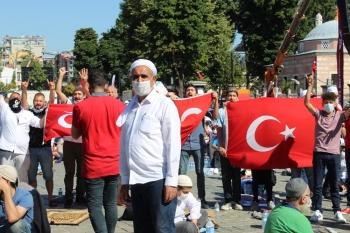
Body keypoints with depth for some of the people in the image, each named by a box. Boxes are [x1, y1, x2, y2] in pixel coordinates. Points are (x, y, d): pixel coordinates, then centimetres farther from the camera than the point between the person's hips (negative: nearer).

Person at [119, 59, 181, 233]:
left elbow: (173, 144, -8)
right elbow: (124, 145, 13)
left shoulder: (165, 105, -4)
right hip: (136, 181, 6)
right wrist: (124, 180, 12)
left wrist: (171, 181, -12)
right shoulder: (129, 108, 12)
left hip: (158, 179, -5)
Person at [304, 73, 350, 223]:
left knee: (334, 185, 7)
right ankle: (318, 211, 11)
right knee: (317, 185, 4)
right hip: (319, 153, 0)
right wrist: (310, 86, -19)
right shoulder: (318, 114, 3)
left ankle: (337, 212, 12)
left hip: (334, 154, 0)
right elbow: (306, 103, -9)